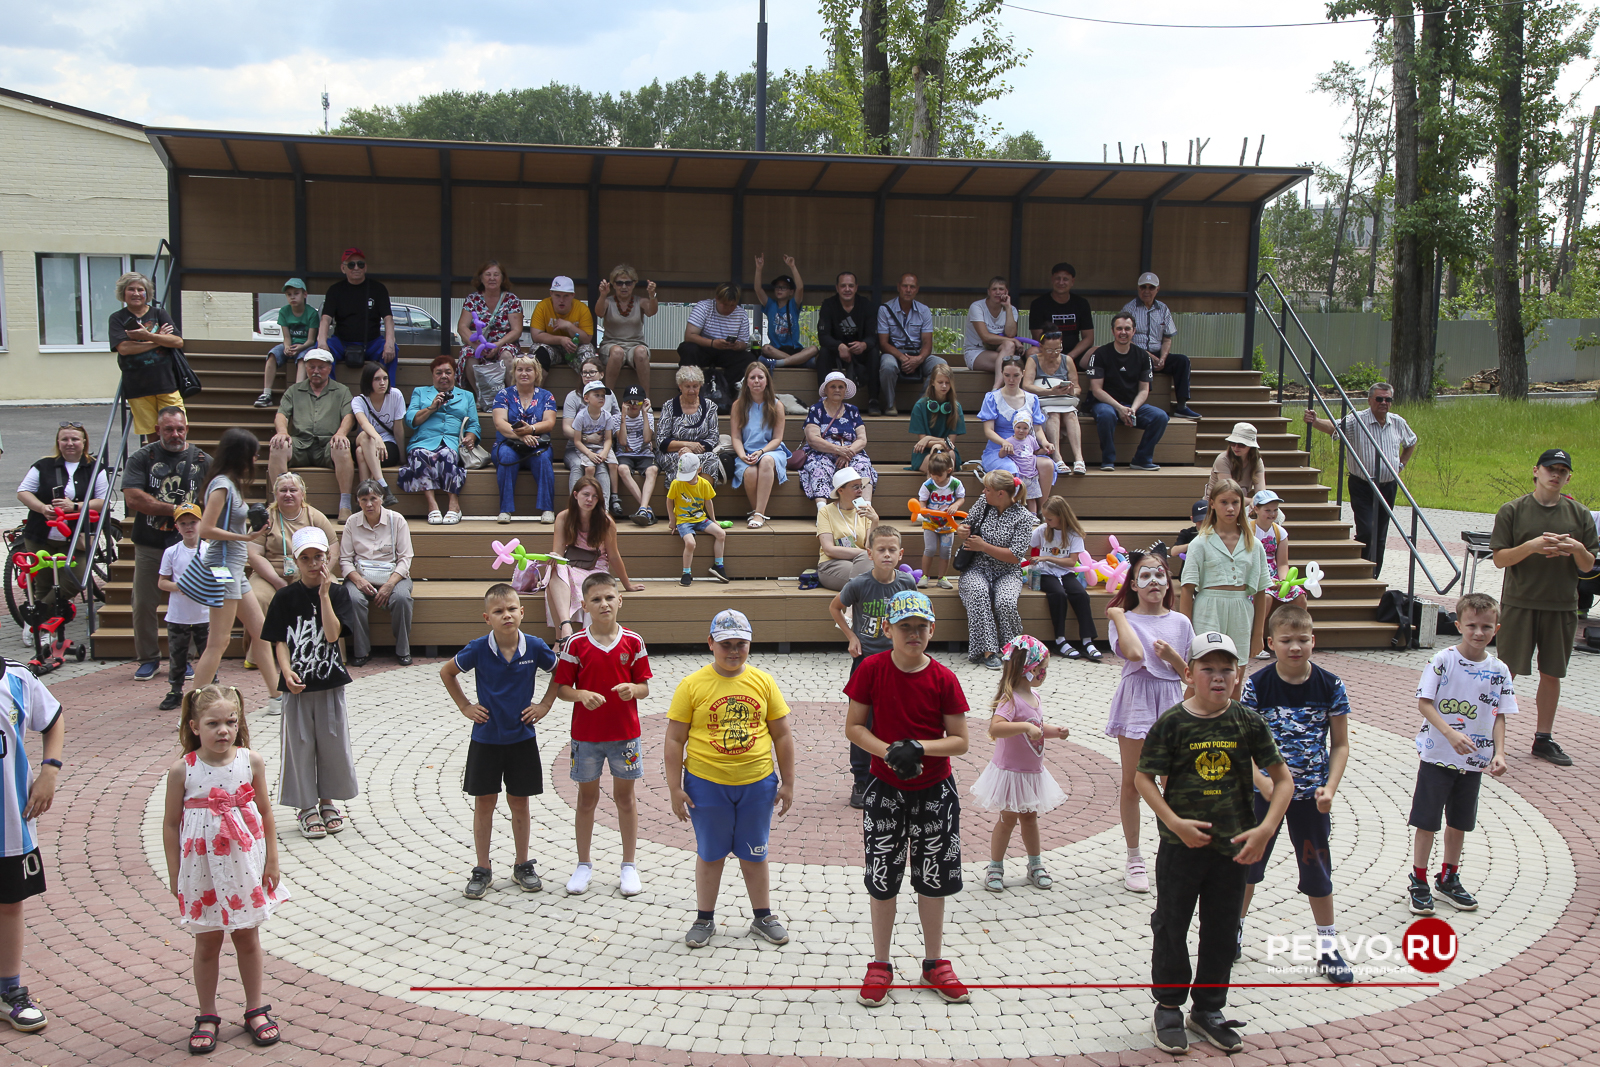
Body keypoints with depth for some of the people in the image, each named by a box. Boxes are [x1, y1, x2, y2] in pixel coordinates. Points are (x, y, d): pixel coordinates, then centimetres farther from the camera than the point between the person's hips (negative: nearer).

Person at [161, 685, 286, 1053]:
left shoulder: (251, 762, -7)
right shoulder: (182, 770, -11)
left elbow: (265, 812, 3)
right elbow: (171, 823, -4)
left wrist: (271, 861, 4)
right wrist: (175, 874, -2)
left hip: (245, 864, 1)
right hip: (202, 869, -1)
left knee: (248, 938, 14)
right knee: (207, 942, 10)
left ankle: (255, 1009, 28)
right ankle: (207, 1017, 25)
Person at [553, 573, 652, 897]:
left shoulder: (633, 642, -4)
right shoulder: (575, 644, -7)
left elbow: (644, 687, 1)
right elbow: (560, 688, -4)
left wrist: (632, 689, -21)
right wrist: (582, 695, -23)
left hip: (625, 733, 1)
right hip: (586, 733, 0)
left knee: (625, 796, 10)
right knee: (587, 798, 11)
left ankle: (629, 865, 21)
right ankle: (583, 864, 24)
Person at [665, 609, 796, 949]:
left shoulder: (763, 682, 0)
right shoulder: (692, 685, -6)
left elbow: (782, 735, 6)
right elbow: (674, 740, -4)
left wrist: (787, 783, 5)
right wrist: (675, 788, -6)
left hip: (757, 784, 1)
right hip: (706, 784, -1)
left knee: (754, 854, 14)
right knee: (710, 854, 12)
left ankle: (763, 918, 29)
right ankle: (704, 919, 27)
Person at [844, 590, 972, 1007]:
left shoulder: (943, 679, -9)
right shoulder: (872, 670, -10)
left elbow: (960, 741, -7)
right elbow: (853, 726, -5)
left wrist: (919, 747, -22)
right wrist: (888, 752, -21)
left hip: (935, 792, 1)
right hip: (885, 790, -1)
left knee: (934, 880, 11)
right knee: (882, 879, 7)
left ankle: (934, 963, 28)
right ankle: (880, 965, 24)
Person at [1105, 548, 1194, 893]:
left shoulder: (1180, 622, 6)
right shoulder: (1123, 619, -3)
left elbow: (1190, 674, 8)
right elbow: (1133, 653, -25)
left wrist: (1172, 656, -11)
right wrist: (1118, 616, -15)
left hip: (1171, 704, 3)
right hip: (1136, 701, -2)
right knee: (1132, 784, 5)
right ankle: (1134, 859, 16)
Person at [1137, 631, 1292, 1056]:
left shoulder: (1248, 723, -4)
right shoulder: (1172, 723, -10)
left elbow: (1283, 778, -1)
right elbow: (1144, 777, -6)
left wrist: (1265, 829, -12)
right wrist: (1175, 822, -18)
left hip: (1233, 846, 2)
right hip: (1182, 845, -2)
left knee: (1221, 931, 13)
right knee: (1172, 927, 10)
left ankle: (1208, 1010, 30)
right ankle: (1168, 1008, 27)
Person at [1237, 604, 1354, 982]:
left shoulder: (1330, 686, -7)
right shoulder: (1257, 685, -11)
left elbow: (1340, 744, 0)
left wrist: (1330, 788, -12)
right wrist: (1266, 786, -21)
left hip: (1311, 795, 1)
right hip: (1265, 791, 0)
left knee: (1317, 869, 10)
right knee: (1248, 863, 12)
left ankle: (1327, 946, 25)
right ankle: (1234, 929, 32)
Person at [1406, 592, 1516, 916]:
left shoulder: (1499, 671, -2)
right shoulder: (1443, 661, -13)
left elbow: (1499, 716, 3)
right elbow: (1424, 702, -15)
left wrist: (1499, 752, -10)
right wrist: (1451, 734, -26)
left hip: (1474, 760, 4)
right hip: (1438, 755, -4)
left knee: (1459, 822, 16)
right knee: (1427, 821, 2)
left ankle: (1448, 878, 33)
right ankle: (1418, 883, 16)